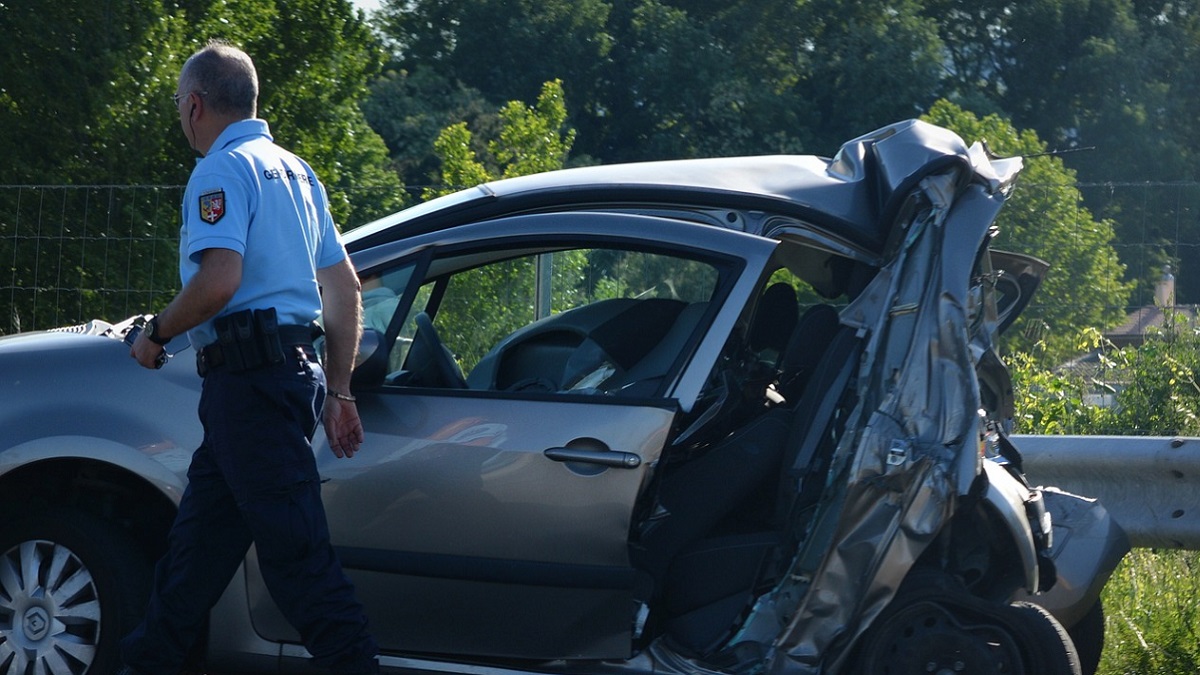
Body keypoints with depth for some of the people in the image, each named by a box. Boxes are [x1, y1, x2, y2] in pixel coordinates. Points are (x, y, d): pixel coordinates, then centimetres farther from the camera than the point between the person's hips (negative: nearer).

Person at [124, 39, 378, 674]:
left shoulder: (222, 170, -9)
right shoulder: (294, 170, 21)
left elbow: (219, 280, -23)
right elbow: (345, 290, 21)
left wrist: (156, 334, -7)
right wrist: (337, 390, 23)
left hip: (247, 378, -10)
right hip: (292, 370, 10)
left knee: (296, 551, -11)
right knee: (197, 537, 16)